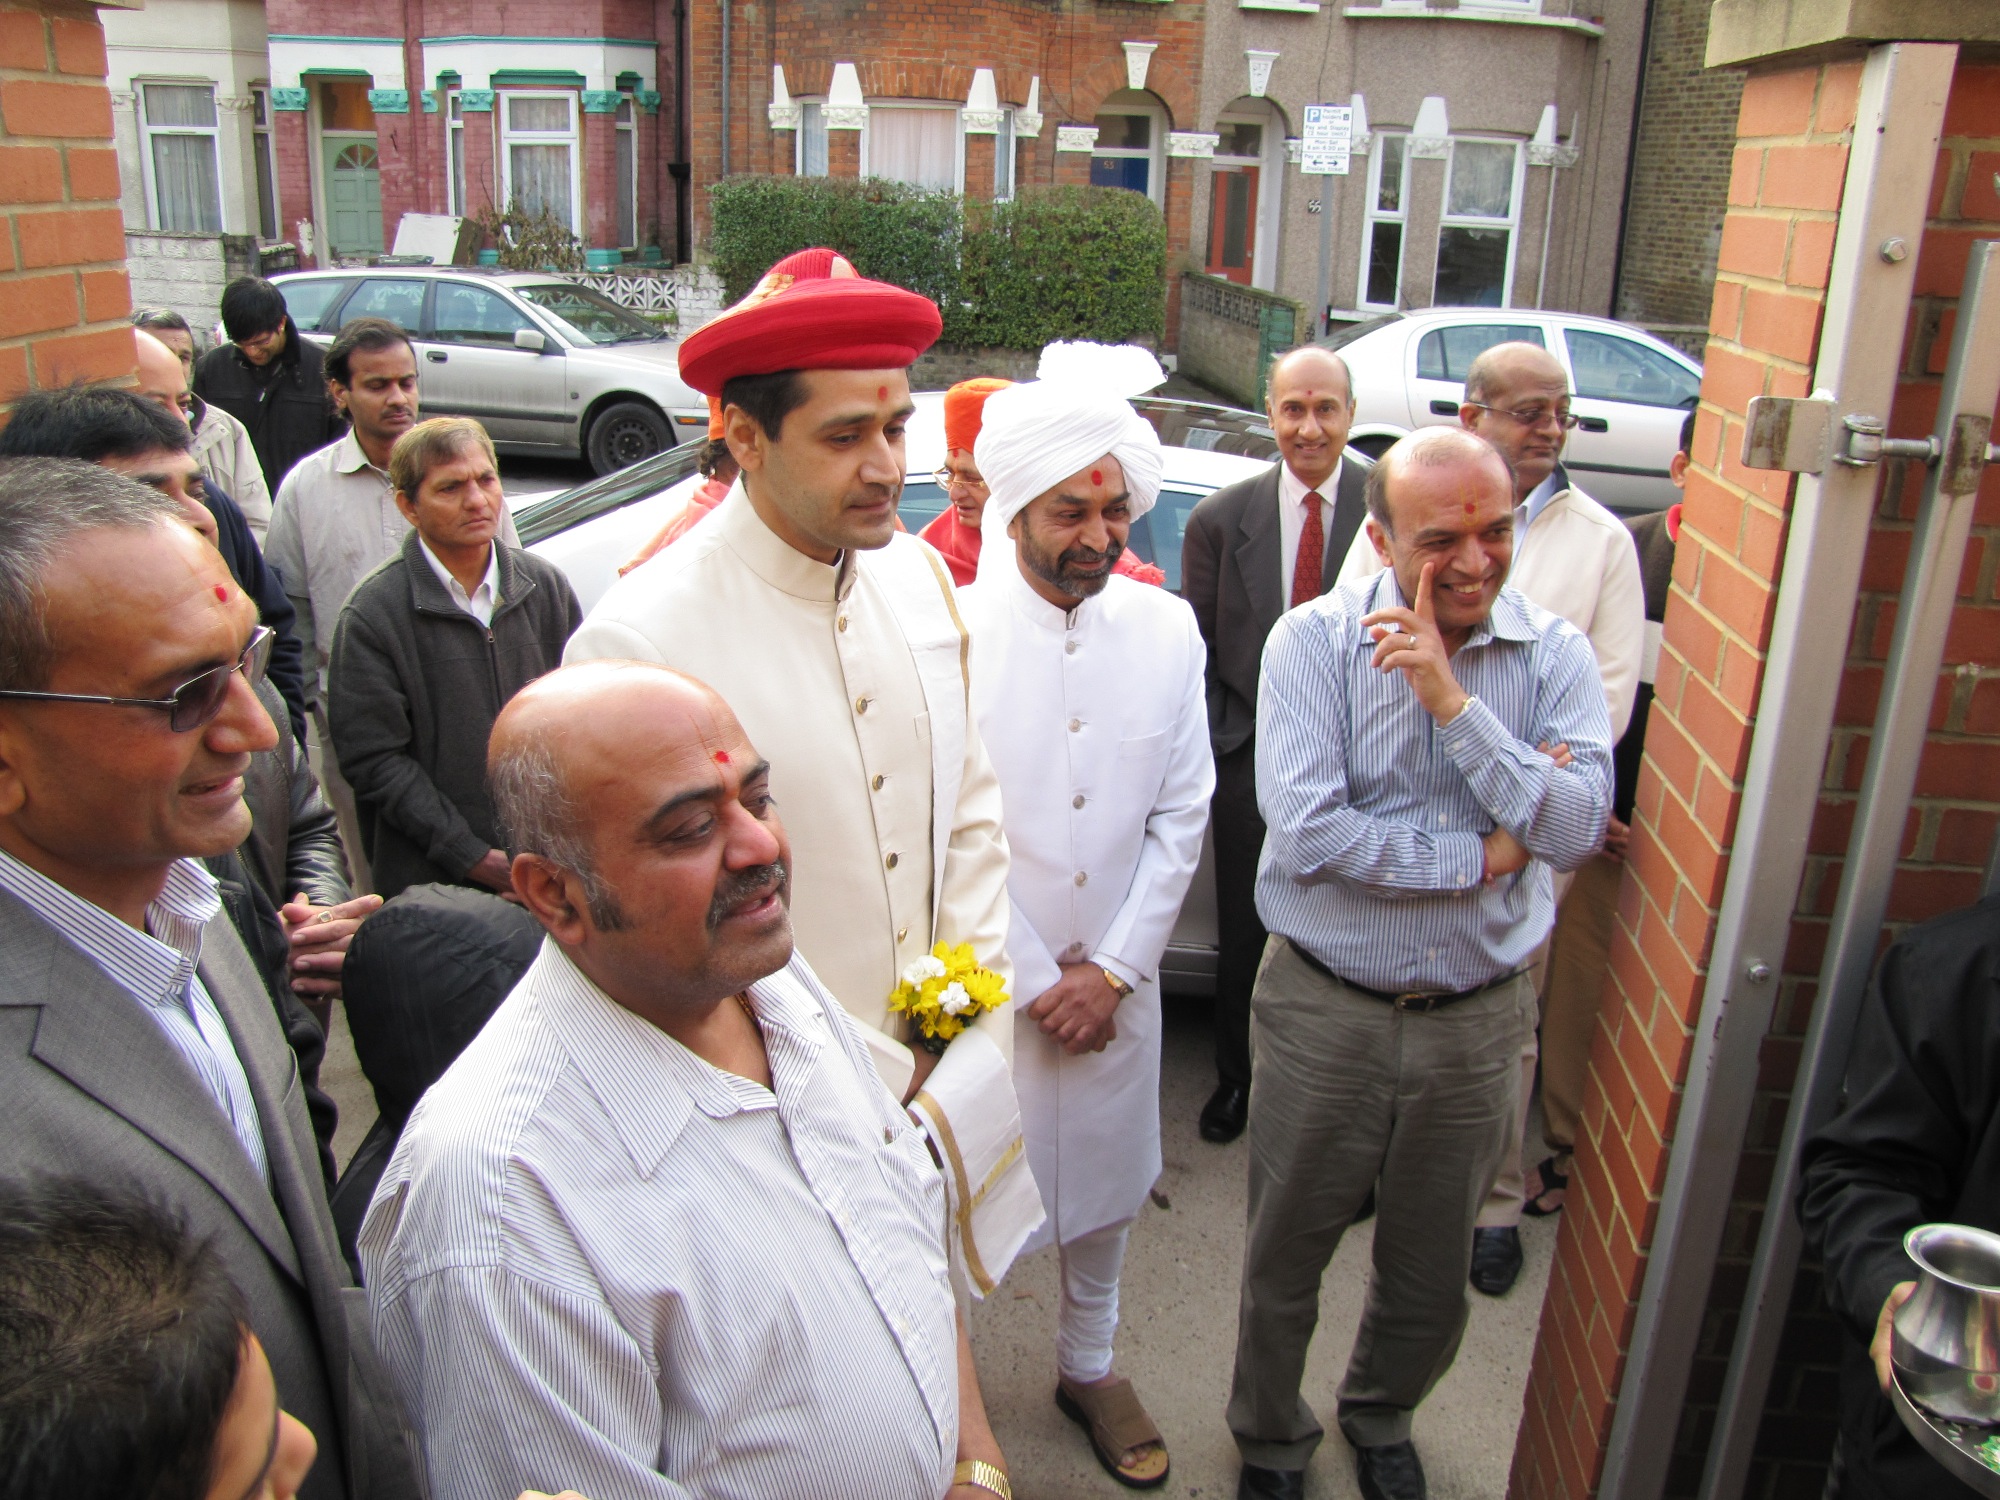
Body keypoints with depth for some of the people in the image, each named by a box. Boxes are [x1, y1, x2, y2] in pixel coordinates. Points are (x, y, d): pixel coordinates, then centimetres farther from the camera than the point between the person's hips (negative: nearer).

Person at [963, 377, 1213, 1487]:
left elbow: (1182, 819, -1)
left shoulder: (1167, 628, -3)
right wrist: (1036, 981, -10)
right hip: (984, 980, -3)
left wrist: (1112, 970, -6)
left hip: (1116, 978, 4)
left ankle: (1088, 1365, 44)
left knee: (1105, 1183, 20)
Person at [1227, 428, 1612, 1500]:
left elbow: (1577, 829, -17)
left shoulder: (1555, 655, -4)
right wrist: (1483, 855, -17)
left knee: (1431, 1271, 21)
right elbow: (1304, 825, -23)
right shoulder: (1316, 639, -12)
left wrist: (1453, 700, -25)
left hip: (1477, 1018, 2)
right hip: (1323, 1009, -2)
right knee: (1285, 1259, 16)